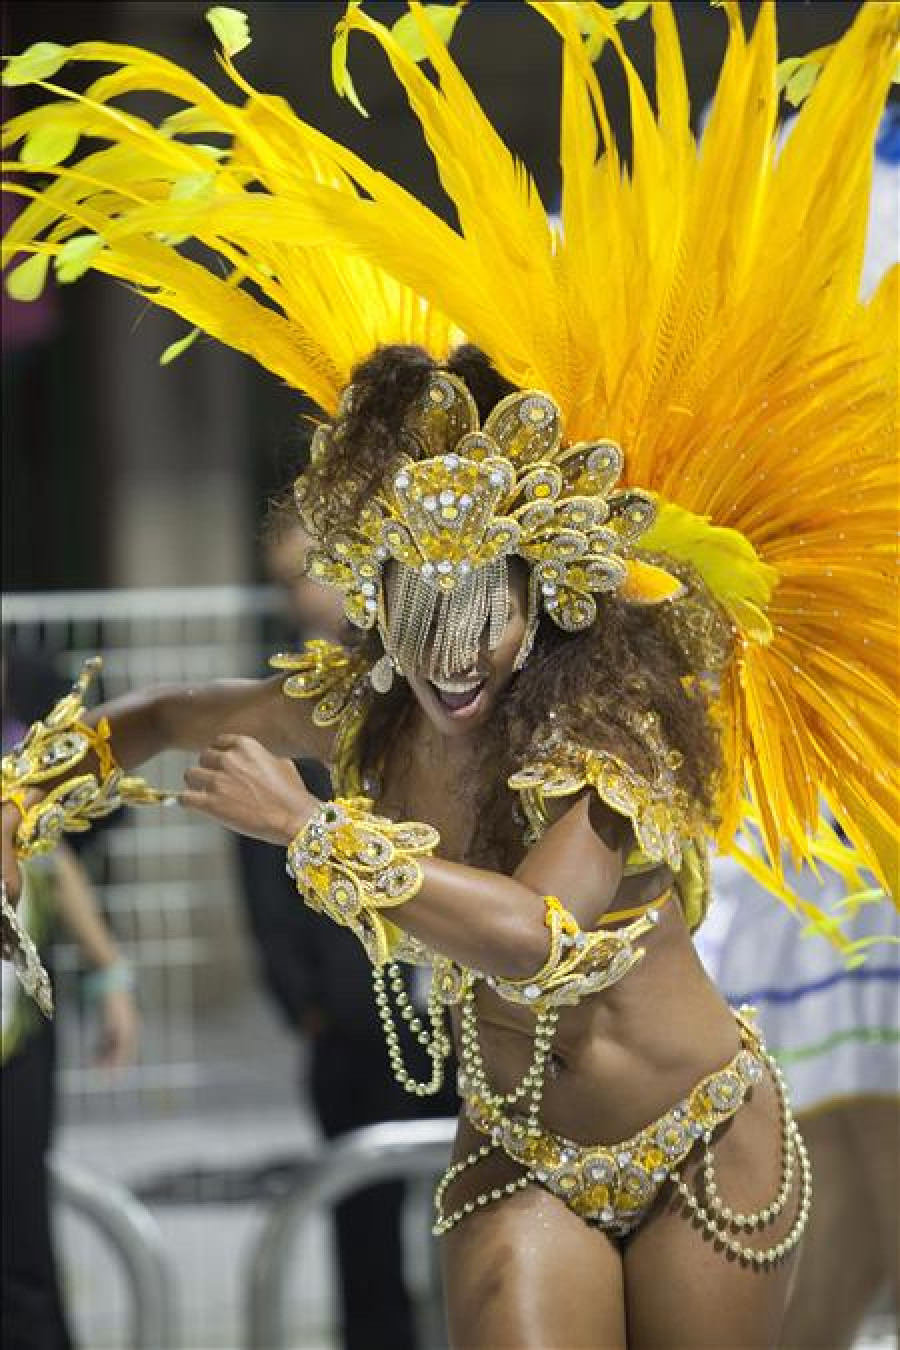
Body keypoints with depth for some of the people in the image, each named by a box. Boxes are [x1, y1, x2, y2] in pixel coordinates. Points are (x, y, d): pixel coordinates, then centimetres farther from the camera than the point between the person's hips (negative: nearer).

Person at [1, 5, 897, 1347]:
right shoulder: (358, 707, -8)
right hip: (522, 1164, 3)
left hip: (702, 1156, -3)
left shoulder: (605, 727, -24)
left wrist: (306, 826, -35)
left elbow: (534, 936, -41)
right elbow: (178, 716, 12)